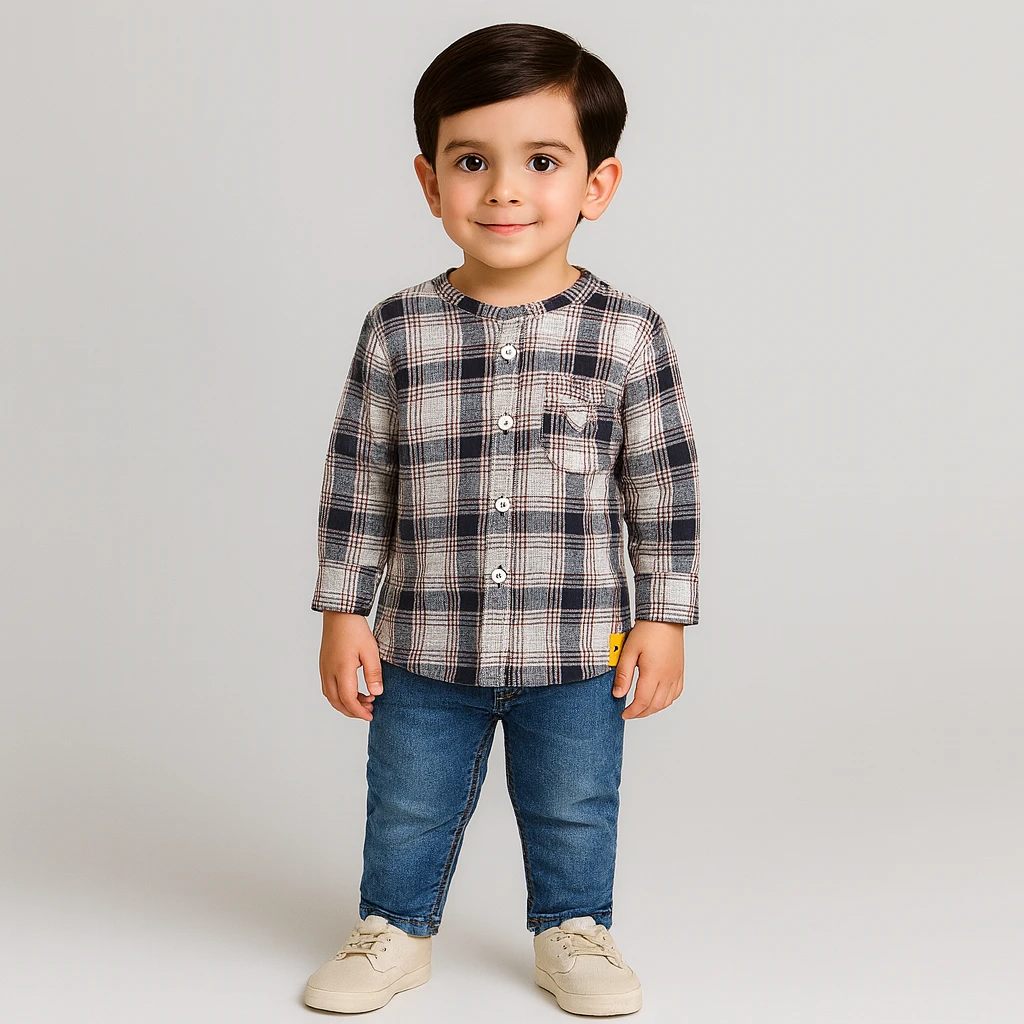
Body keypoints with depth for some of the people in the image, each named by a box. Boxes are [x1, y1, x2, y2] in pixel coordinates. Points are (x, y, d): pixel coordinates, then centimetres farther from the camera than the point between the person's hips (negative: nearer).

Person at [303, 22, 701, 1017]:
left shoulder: (628, 335, -8)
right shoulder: (397, 332, -7)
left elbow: (663, 488, -2)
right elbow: (356, 481, 0)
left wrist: (664, 618, -1)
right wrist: (343, 612, 0)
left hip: (576, 648, 0)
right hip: (426, 645, 1)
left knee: (572, 812, 18)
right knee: (408, 808, 18)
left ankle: (573, 930, 41)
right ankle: (395, 929, 41)